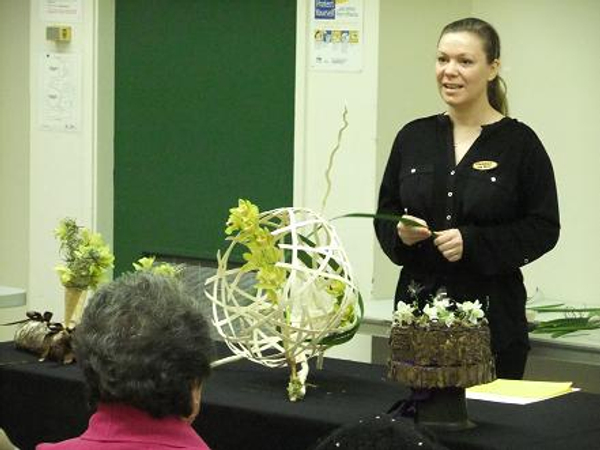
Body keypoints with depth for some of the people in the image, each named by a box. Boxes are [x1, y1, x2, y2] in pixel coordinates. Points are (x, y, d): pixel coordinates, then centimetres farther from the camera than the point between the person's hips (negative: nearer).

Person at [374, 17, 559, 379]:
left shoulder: (519, 142, -2)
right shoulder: (414, 137, 9)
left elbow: (543, 228, -4)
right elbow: (385, 212, 15)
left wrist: (472, 243, -15)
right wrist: (400, 232, -7)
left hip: (491, 311, -3)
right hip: (418, 303, 3)